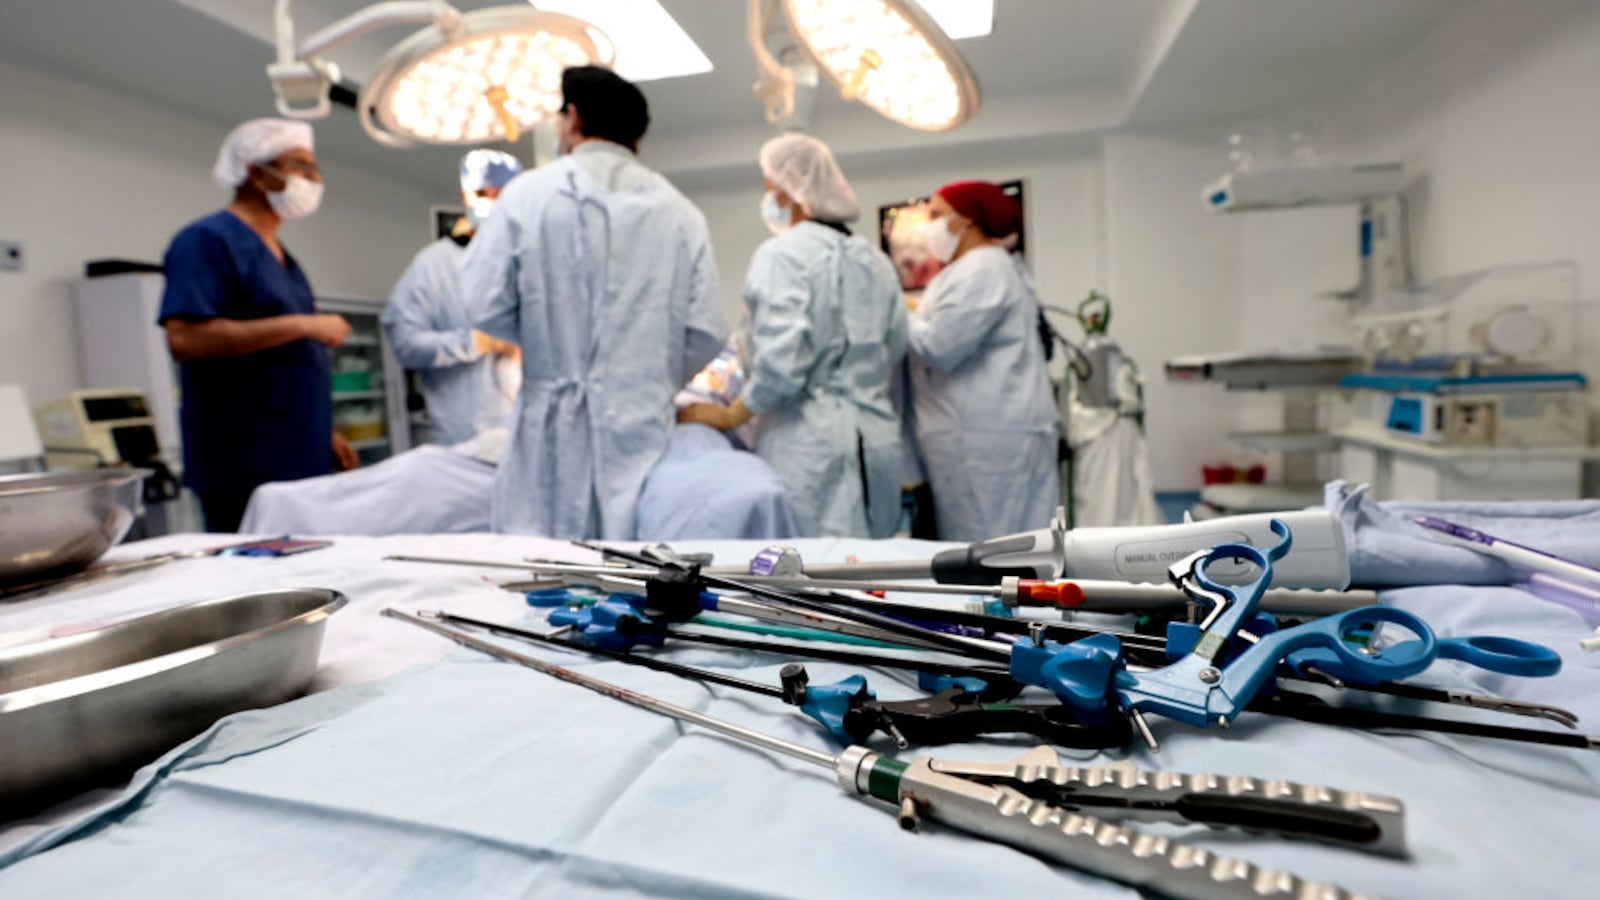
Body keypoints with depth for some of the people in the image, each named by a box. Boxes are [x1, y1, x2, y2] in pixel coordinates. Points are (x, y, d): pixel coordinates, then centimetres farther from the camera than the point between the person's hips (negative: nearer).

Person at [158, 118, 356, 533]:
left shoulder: (278, 255, 19)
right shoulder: (208, 241, -8)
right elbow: (185, 338, -22)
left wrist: (324, 433, 18)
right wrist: (302, 325, -20)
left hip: (298, 463, 8)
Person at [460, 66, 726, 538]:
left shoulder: (529, 194, -2)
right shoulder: (681, 212, 4)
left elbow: (485, 305, -4)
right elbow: (705, 332, 0)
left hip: (555, 421, -1)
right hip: (645, 424, 2)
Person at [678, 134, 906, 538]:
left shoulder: (783, 253, -9)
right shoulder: (876, 261, 12)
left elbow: (782, 358, -18)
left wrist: (730, 415, -5)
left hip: (808, 442, -7)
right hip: (878, 438, 7)